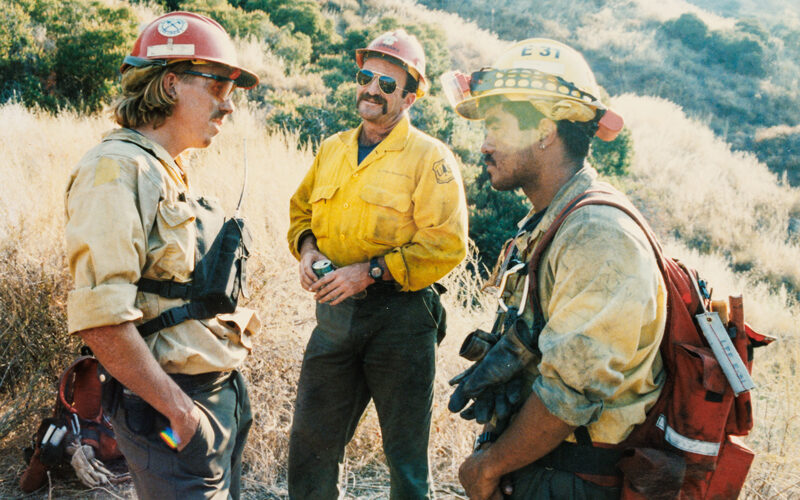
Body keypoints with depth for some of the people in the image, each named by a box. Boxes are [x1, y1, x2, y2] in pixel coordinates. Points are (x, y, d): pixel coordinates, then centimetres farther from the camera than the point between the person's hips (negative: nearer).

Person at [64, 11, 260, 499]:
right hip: (171, 406, -9)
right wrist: (180, 409, -22)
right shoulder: (116, 170, -17)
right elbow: (99, 317, -26)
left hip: (221, 391, 10)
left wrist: (229, 317, 13)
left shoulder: (173, 174, 14)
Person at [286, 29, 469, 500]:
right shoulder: (333, 149, 12)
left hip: (400, 317, -5)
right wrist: (307, 249, 0)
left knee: (406, 457, 9)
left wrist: (371, 272, -20)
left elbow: (446, 244, -15)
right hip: (335, 314, 5)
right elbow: (301, 209, 22)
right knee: (310, 446, 12)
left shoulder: (431, 157, -7)